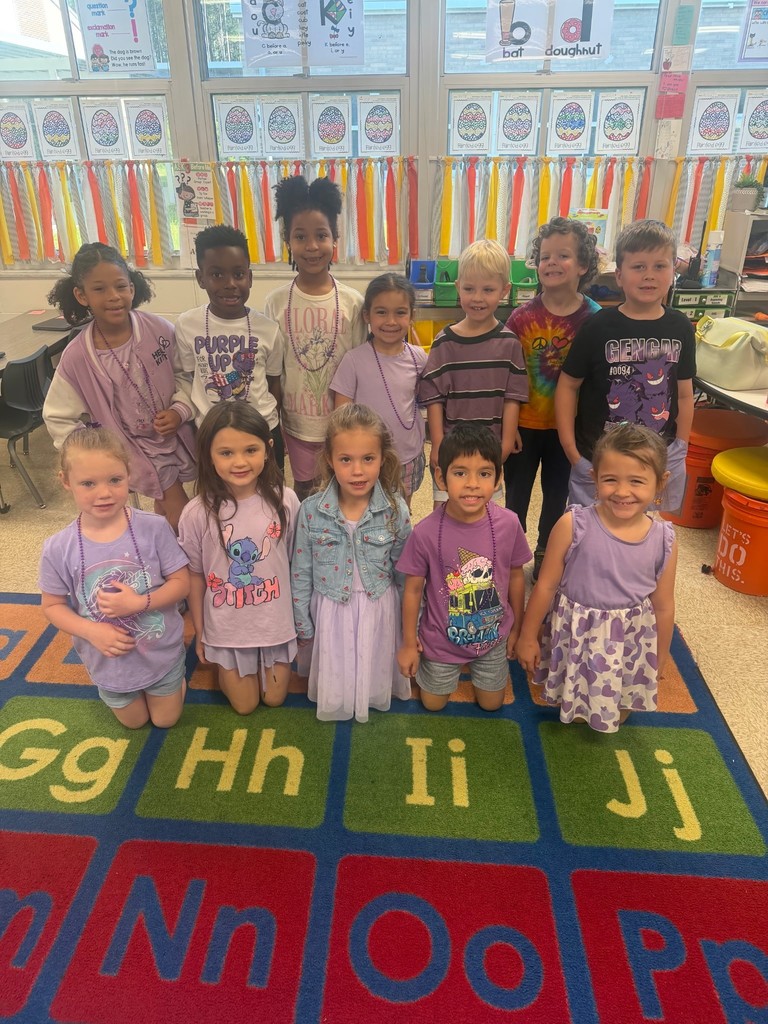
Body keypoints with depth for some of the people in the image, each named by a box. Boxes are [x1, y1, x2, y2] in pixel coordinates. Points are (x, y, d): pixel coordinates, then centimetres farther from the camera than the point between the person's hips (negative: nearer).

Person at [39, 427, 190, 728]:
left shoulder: (153, 528, -22)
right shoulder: (59, 548, -19)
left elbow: (181, 583, -14)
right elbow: (53, 606, -6)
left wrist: (140, 602, -30)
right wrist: (92, 632, -23)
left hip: (162, 652, -1)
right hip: (109, 660, 1)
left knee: (166, 720, 21)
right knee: (135, 722, 26)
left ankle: (175, 679, 48)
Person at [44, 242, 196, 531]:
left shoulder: (159, 329, -15)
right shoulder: (76, 357, -16)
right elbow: (58, 418, -5)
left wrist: (180, 410, -16)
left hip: (178, 437, 2)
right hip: (139, 450, -1)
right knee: (179, 522, 0)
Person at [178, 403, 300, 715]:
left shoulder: (285, 500, -17)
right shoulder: (197, 513, -20)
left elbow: (294, 561, -3)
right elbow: (195, 575, -7)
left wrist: (299, 618, 6)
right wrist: (199, 632, 3)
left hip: (276, 621, 1)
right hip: (227, 627, -1)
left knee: (274, 698, 17)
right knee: (244, 704, 16)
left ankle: (269, 662, 46)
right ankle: (223, 665, 44)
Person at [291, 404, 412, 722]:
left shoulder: (395, 510, -15)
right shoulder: (312, 511, -15)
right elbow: (301, 575, -4)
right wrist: (303, 626, 2)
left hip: (379, 610, 0)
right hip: (331, 612, 0)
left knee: (375, 691, 17)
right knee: (334, 697, 15)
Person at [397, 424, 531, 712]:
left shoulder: (508, 524, -22)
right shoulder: (425, 533, -28)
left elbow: (516, 576, -5)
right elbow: (413, 589, -14)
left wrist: (517, 628, 6)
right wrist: (409, 643, -4)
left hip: (493, 637, 2)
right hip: (441, 640, -1)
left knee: (491, 704, 24)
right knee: (433, 704, 22)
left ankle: (476, 668, 51)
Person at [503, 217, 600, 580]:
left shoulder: (594, 318, -9)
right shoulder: (522, 317, -11)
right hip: (525, 424, -1)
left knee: (557, 494, 17)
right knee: (516, 492, 14)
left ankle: (545, 555, 39)